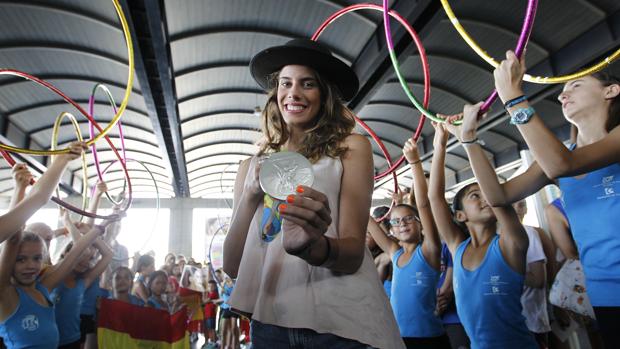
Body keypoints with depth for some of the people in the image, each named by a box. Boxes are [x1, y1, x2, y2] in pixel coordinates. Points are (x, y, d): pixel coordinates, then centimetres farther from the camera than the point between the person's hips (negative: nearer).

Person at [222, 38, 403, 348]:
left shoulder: (352, 147, -4)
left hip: (344, 323, -2)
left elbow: (354, 253, -11)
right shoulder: (252, 167, 5)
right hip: (270, 321, 3)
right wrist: (250, 198, -16)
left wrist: (312, 247, -32)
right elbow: (231, 266, 0)